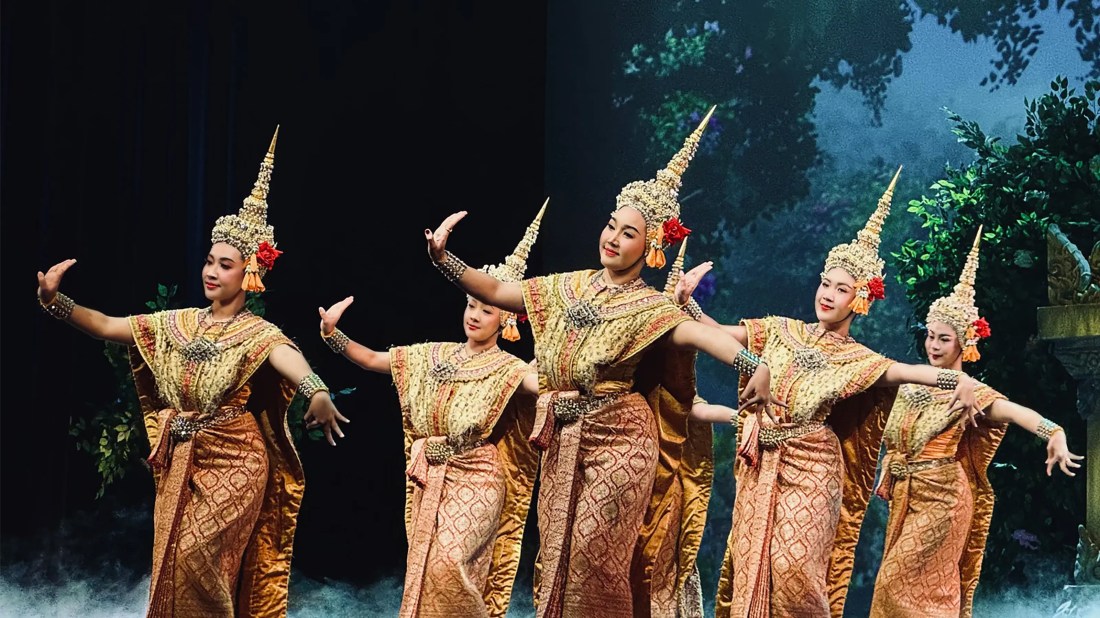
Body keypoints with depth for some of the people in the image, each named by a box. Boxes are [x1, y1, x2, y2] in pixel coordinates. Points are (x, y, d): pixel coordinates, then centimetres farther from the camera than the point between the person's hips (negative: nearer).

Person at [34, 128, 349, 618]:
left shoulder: (257, 333, -9)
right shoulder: (177, 324, 7)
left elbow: (287, 358, -31)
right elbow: (107, 326, 5)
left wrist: (317, 392, -53)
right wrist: (55, 301, -10)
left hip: (234, 464, -5)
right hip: (180, 465, 6)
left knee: (197, 560, -13)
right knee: (174, 567, 7)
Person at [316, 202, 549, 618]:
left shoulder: (506, 369, -6)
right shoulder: (434, 356, 9)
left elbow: (545, 384, -26)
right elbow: (371, 360, 9)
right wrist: (332, 333, -5)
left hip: (478, 479, -5)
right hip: (433, 479, 5)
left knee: (448, 564, -22)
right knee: (423, 571, 6)